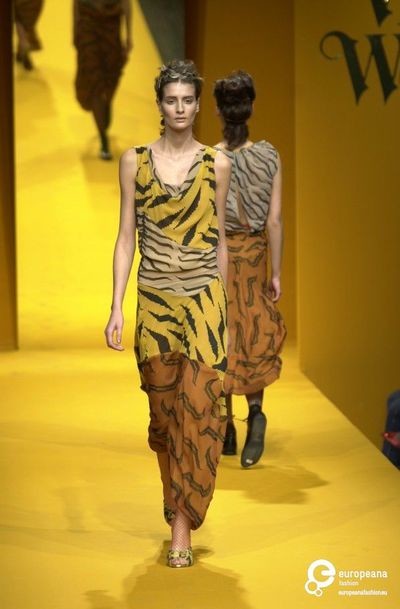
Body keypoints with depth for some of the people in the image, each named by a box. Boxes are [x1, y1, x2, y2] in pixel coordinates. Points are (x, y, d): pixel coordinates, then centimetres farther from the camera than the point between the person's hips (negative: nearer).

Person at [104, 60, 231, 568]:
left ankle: (181, 526, -1)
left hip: (204, 299, -1)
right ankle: (178, 497, 32)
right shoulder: (135, 161, 3)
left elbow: (219, 239, 10)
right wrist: (116, 307, -4)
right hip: (155, 299, 1)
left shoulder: (216, 164, 3)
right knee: (163, 407, 9)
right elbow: (126, 237, 3)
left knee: (198, 408, -8)